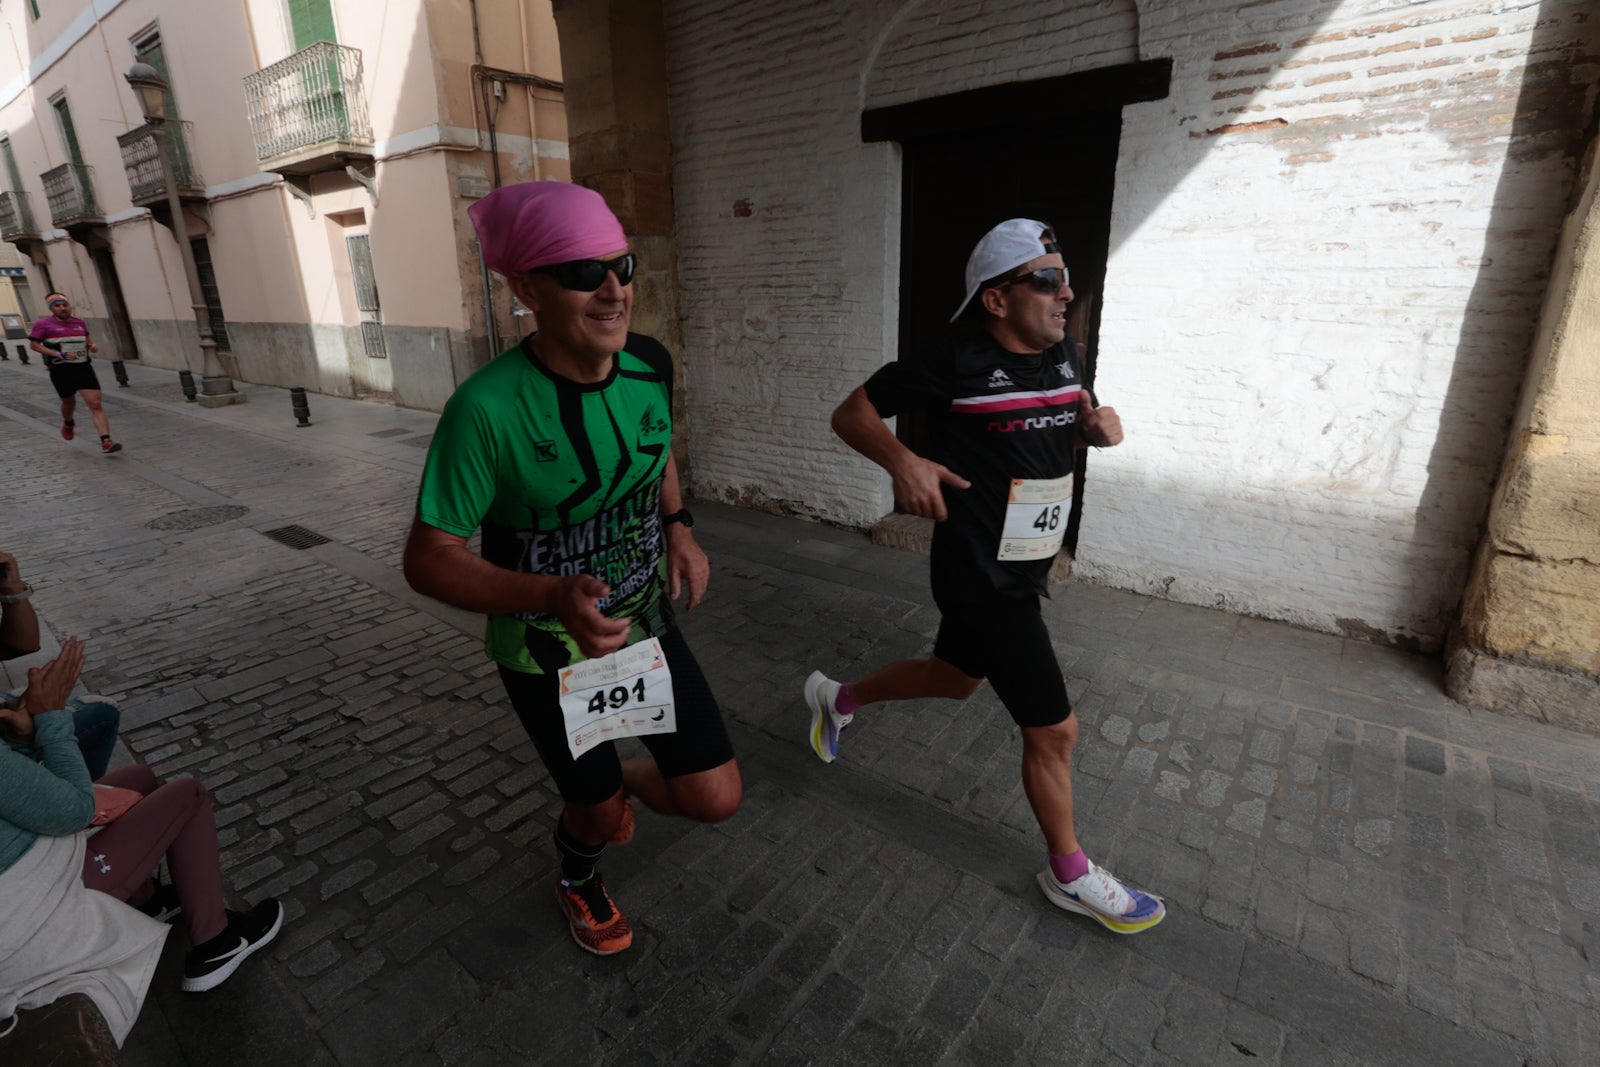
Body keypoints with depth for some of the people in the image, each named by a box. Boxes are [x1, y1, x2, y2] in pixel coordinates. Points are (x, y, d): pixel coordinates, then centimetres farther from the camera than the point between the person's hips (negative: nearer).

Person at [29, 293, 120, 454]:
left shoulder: (80, 322, 10)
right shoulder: (44, 324, -2)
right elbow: (33, 344, -4)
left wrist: (93, 346, 4)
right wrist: (58, 354, -18)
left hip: (84, 368, 2)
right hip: (61, 370, -2)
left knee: (95, 404, -13)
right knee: (69, 402, 16)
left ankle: (106, 442, -23)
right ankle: (68, 423, 51)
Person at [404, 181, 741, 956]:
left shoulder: (650, 365, -10)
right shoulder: (488, 408, -28)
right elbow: (428, 558, -22)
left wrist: (679, 529, -3)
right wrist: (555, 597, -37)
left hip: (646, 625, 4)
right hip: (547, 653, -4)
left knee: (717, 799, 5)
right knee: (597, 809, 18)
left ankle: (621, 777, 40)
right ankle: (578, 880, 58)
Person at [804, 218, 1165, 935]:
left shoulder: (1063, 355, 6)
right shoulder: (957, 360, -17)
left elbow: (1068, 427, 22)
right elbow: (851, 414, -12)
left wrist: (1097, 426, -2)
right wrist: (903, 461, -31)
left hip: (1023, 570, 9)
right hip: (982, 579, -9)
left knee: (953, 679, 27)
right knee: (1053, 729, 2)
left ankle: (838, 698, 51)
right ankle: (1070, 876, 28)